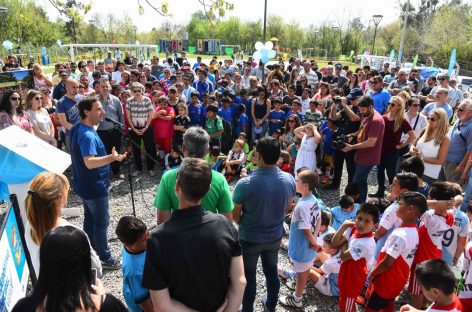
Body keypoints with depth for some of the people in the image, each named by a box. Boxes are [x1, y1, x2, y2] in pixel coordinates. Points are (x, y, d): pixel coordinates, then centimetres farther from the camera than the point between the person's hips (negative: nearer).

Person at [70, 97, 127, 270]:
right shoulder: (87, 135, -28)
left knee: (90, 217, 22)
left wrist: (96, 123, 19)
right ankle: (104, 258, 15)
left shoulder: (77, 128, 4)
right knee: (101, 222, 2)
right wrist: (112, 158, -52)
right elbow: (89, 162, -39)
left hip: (85, 184, 10)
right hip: (95, 186, -10)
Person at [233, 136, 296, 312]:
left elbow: (235, 216, -16)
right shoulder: (289, 180, -17)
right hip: (275, 237, 4)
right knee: (272, 271, 26)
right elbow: (287, 208, 1)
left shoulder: (245, 184, -30)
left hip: (250, 239, -4)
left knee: (248, 275, 19)